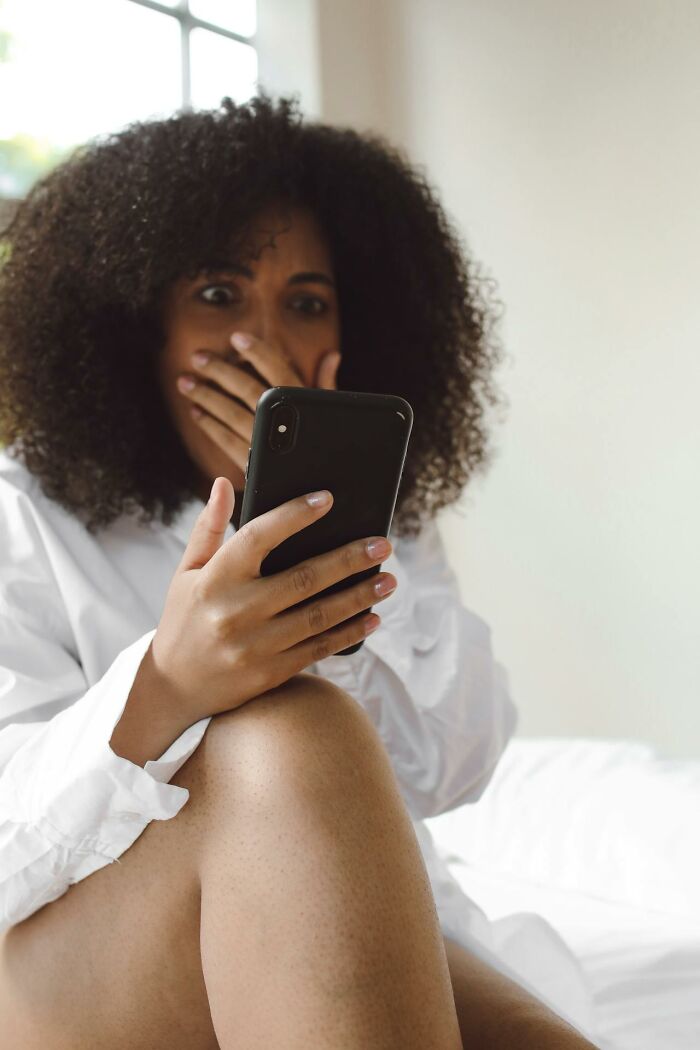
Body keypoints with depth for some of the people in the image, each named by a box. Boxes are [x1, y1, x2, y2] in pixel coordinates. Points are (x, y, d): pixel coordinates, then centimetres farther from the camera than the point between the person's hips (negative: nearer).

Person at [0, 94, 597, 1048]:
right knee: (297, 732, -31)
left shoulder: (383, 509, 9)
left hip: (360, 947, 2)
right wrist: (160, 689, -35)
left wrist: (328, 514, -14)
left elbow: (455, 766, -4)